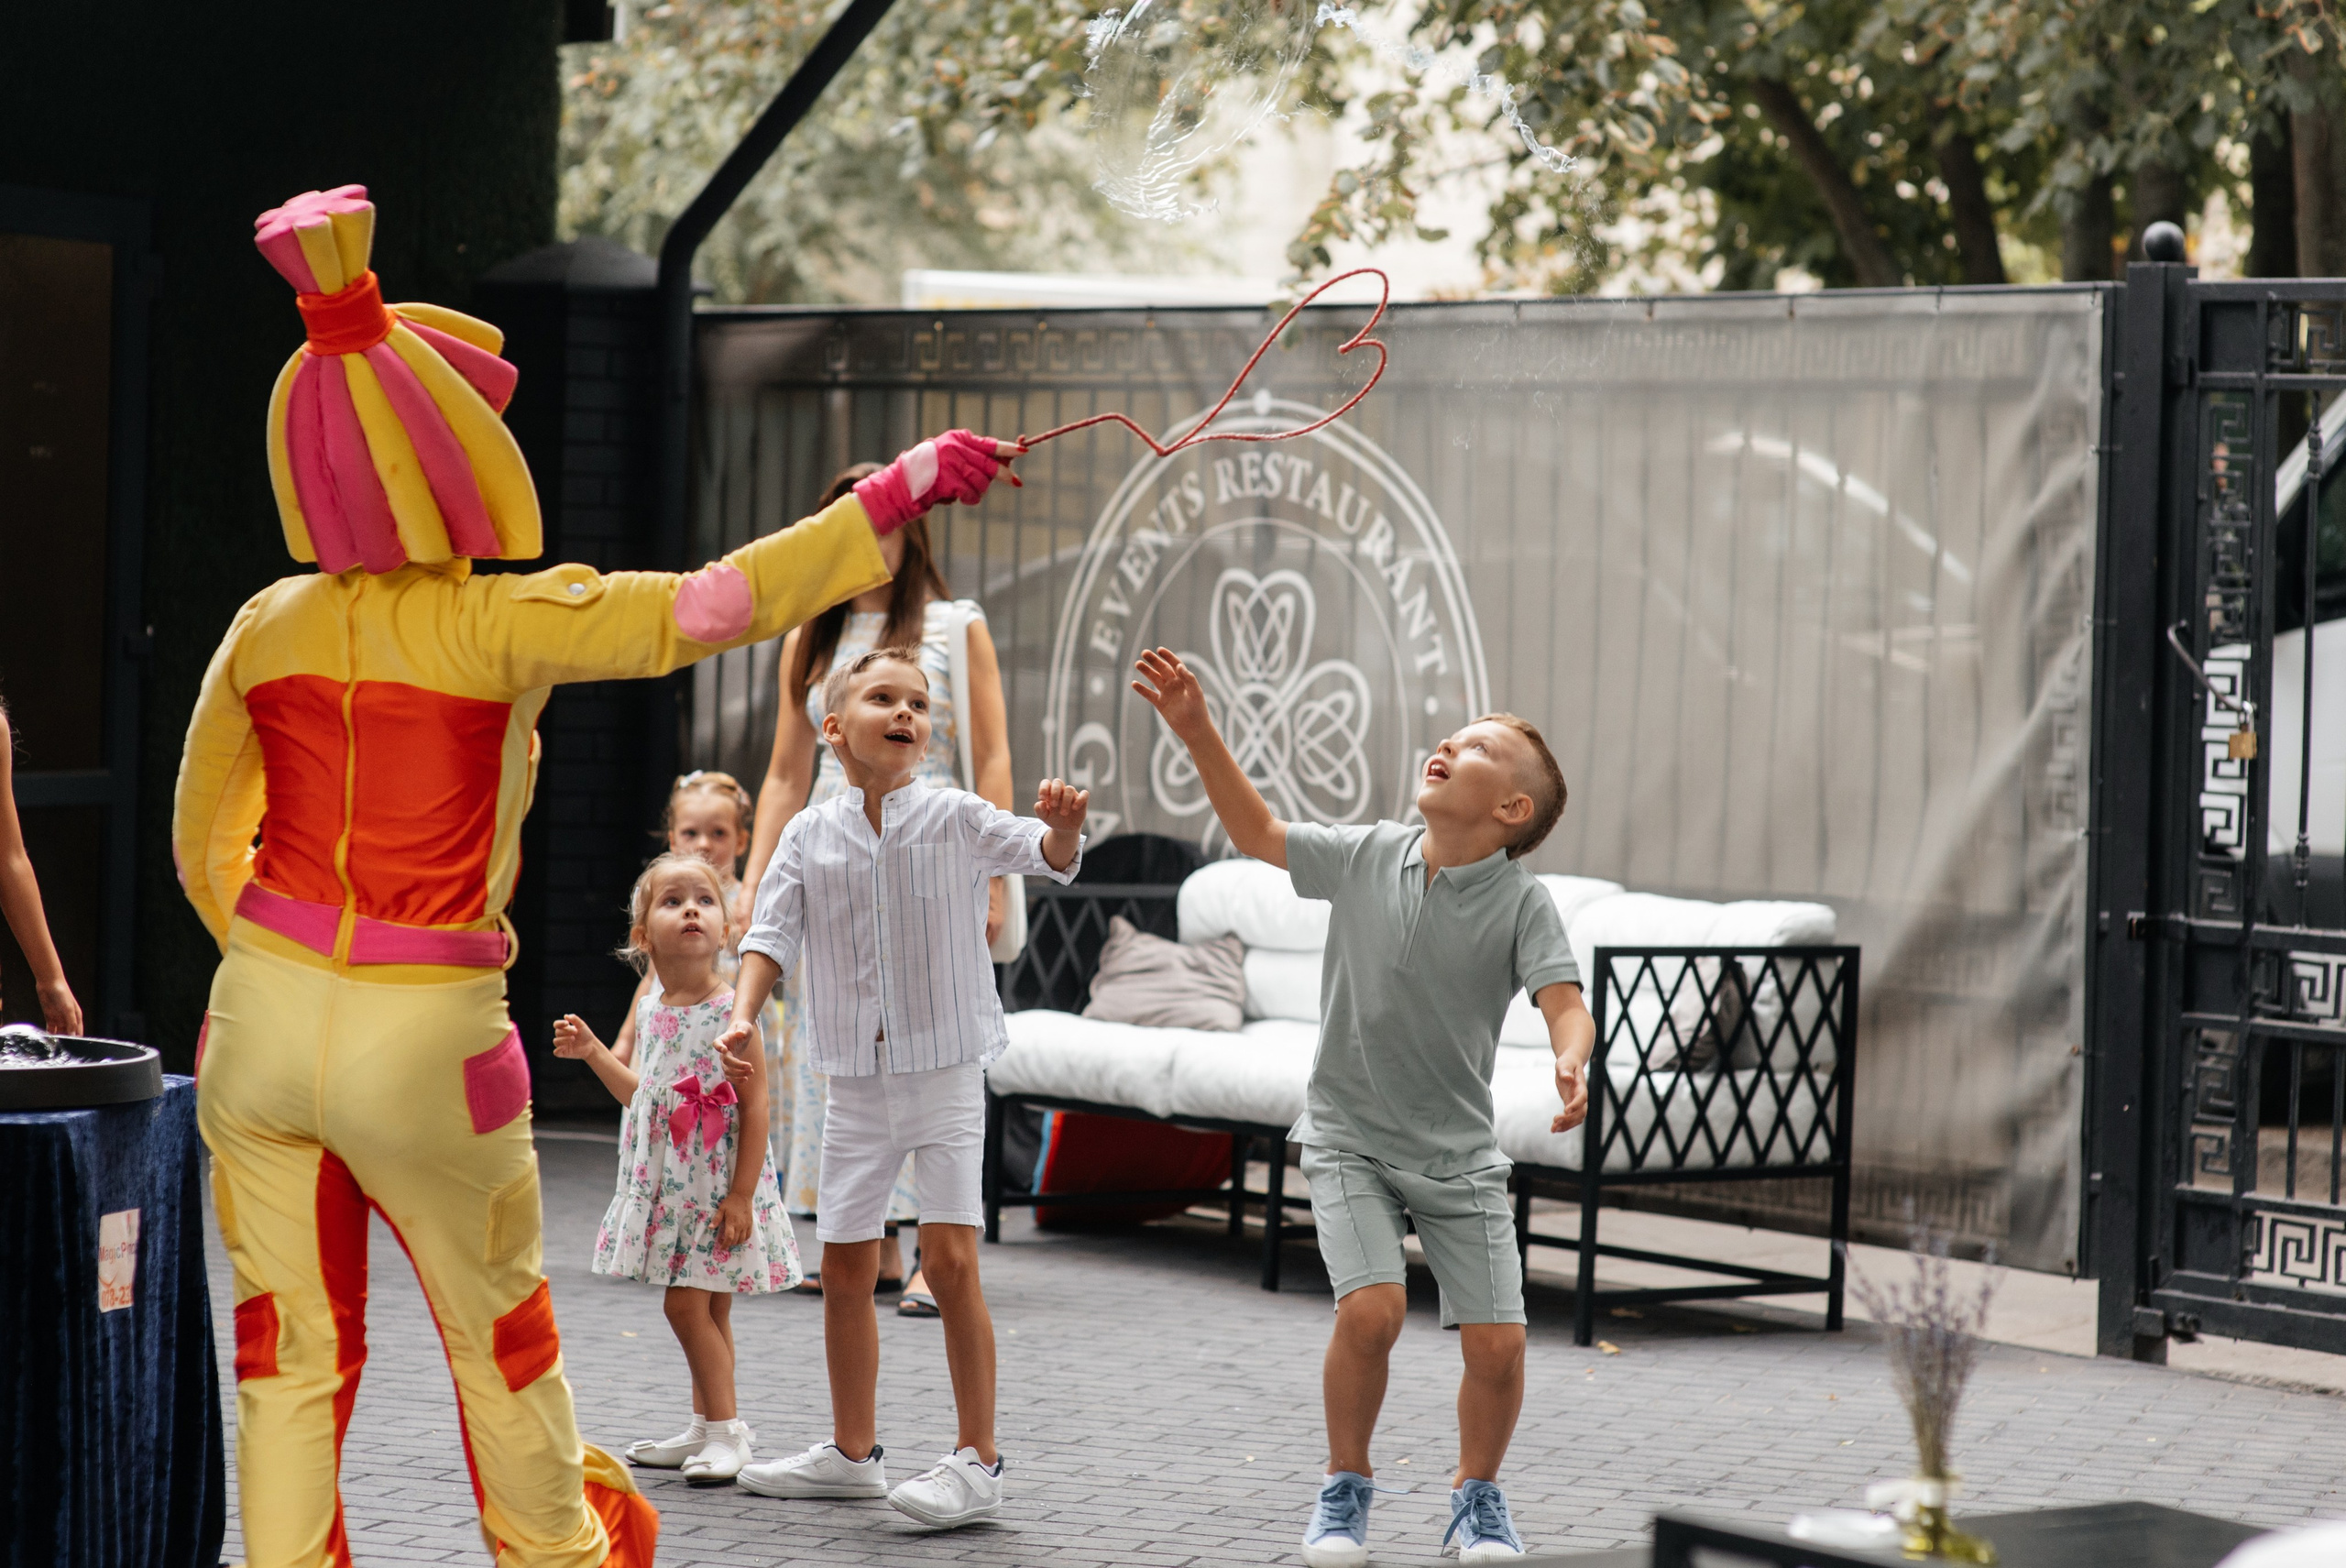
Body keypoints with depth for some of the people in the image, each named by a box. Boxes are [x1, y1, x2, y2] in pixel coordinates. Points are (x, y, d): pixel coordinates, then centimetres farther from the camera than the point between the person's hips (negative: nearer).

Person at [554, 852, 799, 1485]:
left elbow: (756, 1106, -15)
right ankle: (708, 1429, 22)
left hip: (717, 1185, -7)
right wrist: (592, 1051, 12)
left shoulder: (732, 1013, -13)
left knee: (688, 1303, -10)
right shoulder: (651, 1012, 7)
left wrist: (741, 1194, -18)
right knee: (704, 1309, 14)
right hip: (667, 1184, 7)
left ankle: (724, 1428, -1)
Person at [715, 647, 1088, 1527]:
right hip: (856, 1082, 3)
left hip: (946, 1068, -3)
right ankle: (852, 1454, 24)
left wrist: (1061, 827, -37)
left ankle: (977, 1462, -4)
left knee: (950, 1259, -11)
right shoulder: (810, 835, 3)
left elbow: (1044, 853, -14)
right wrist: (742, 1018, -15)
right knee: (845, 1266, 9)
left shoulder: (956, 820, -3)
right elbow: (772, 935, 1)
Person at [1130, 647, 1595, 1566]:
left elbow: (1566, 1004, -21)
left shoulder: (1522, 904, -10)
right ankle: (1345, 1488, 4)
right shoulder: (1365, 858, -3)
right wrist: (1198, 733, 0)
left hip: (1459, 1153, 0)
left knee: (1497, 1343, -7)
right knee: (1372, 1308, -19)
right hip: (1350, 1137, 0)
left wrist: (1570, 1063, -44)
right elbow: (1258, 834, 9)